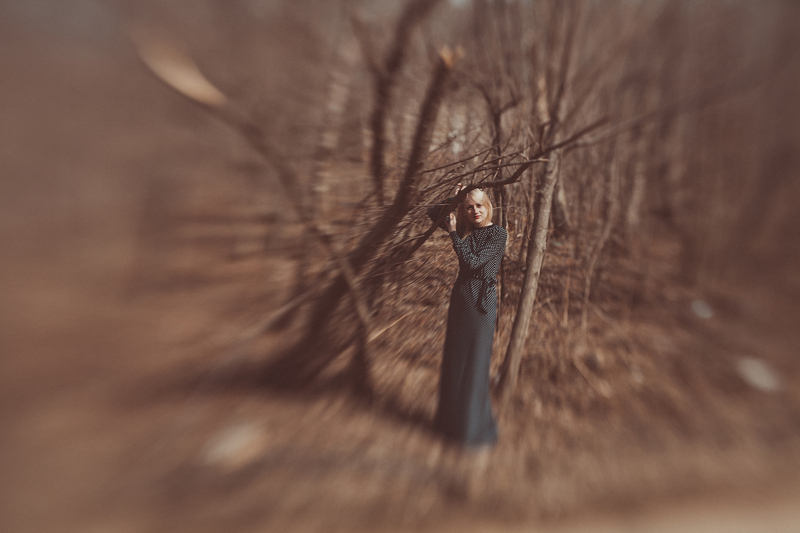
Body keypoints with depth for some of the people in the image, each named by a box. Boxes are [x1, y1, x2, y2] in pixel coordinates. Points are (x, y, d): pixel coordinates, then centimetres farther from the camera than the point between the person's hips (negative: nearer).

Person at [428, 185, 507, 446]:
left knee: (475, 365, 2)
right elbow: (433, 213, 15)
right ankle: (453, 418, 32)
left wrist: (454, 233, -12)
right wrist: (453, 200, 2)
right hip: (459, 298, 6)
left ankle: (476, 428, 19)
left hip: (481, 302, -6)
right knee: (453, 362, 15)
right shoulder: (465, 230, 8)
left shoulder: (498, 234, -8)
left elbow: (472, 262, -18)